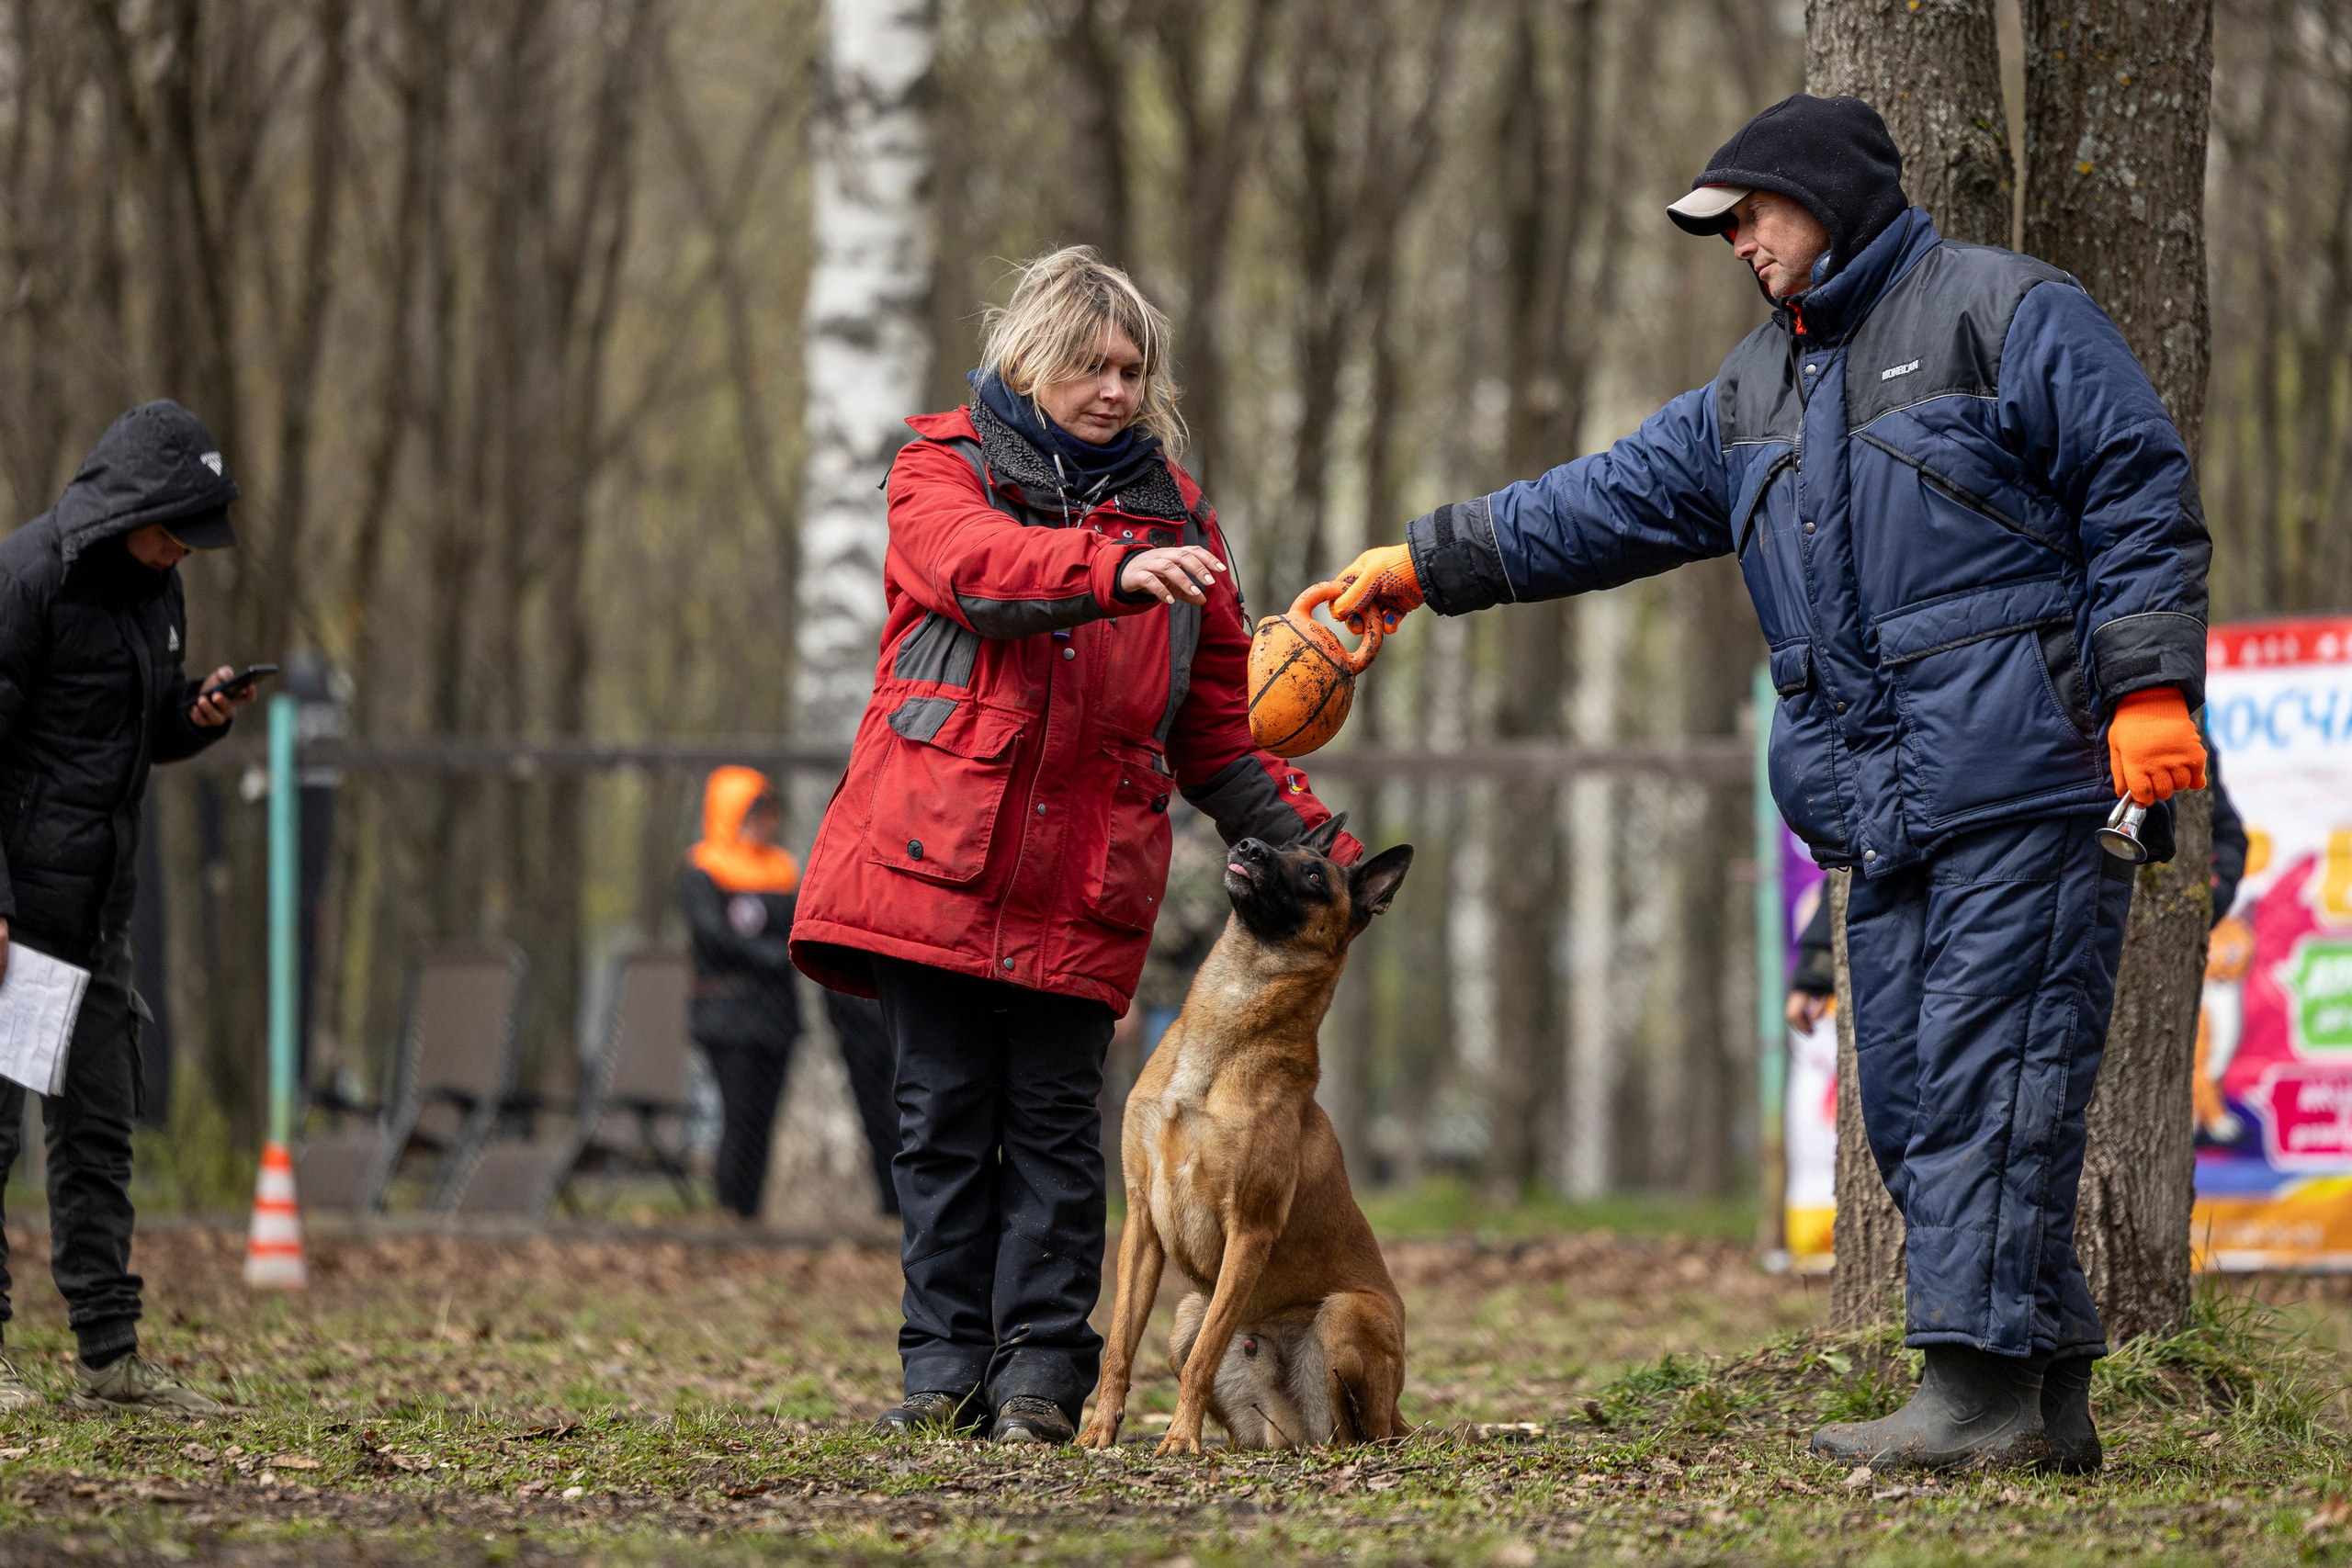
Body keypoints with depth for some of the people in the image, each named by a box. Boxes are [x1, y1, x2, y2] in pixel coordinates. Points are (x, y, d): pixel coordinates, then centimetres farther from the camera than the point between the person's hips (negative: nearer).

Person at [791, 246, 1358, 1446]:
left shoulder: (1170, 511, 16)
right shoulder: (944, 468, 7)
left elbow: (1221, 718, 17)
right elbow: (981, 567, -18)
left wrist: (1306, 847, 4)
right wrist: (1116, 571, -36)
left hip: (1082, 876, 2)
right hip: (934, 852, -2)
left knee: (1054, 1120, -1)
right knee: (944, 1111, 0)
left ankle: (1042, 1370, 0)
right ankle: (945, 1366, 5)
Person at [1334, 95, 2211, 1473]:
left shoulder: (2008, 315, -1)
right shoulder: (1760, 391, 23)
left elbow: (2142, 496, -6)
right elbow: (1614, 503, 25)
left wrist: (2151, 688, -14)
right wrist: (1429, 563, 20)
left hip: (2029, 784, -8)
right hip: (1887, 798, 8)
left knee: (1988, 1074, -11)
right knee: (1911, 1093, 4)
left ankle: (1982, 1381, -12)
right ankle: (2049, 1392, 7)